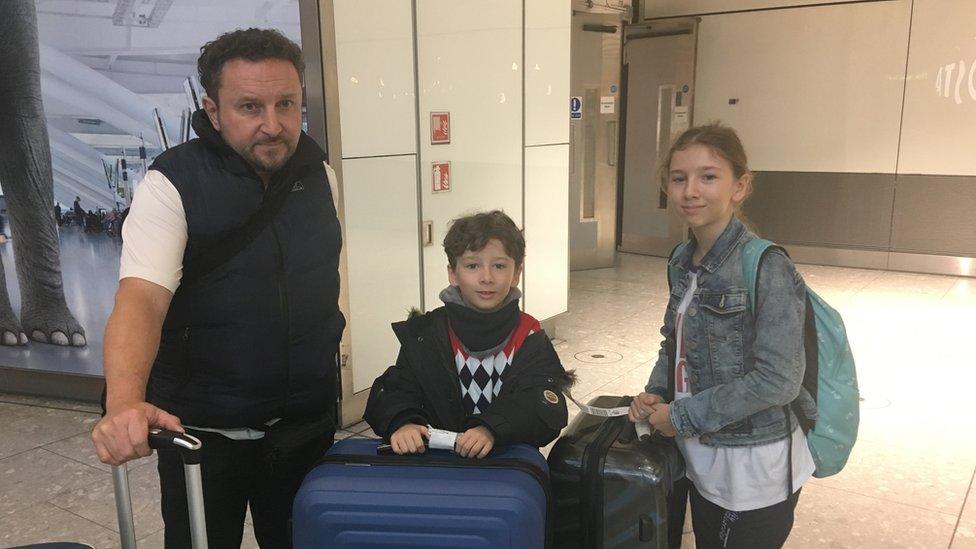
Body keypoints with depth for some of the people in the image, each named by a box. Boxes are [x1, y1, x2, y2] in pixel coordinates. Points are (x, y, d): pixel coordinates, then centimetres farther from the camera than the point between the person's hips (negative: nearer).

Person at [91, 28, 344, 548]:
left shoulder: (316, 170, -2)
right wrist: (124, 402, -45)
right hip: (203, 428, -4)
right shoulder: (172, 185, -17)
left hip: (307, 419, 4)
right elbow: (141, 296, -30)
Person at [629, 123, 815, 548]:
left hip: (754, 469, -6)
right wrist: (655, 395, -4)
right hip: (701, 458, 7)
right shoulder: (685, 262, 2)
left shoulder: (766, 267, -20)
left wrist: (683, 417, -18)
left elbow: (778, 379, -24)